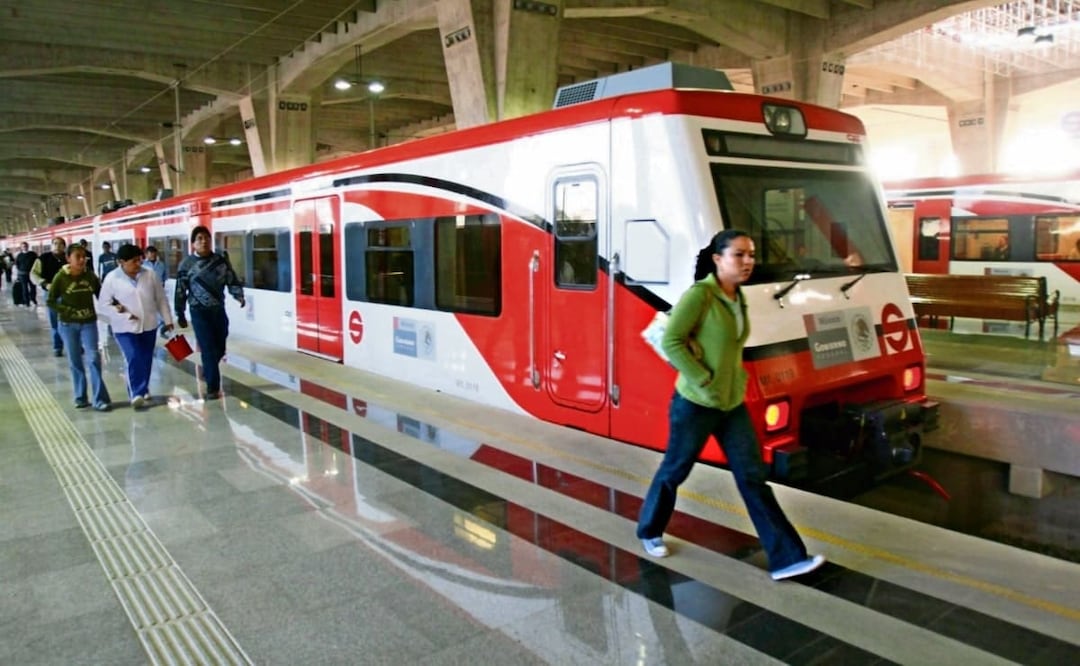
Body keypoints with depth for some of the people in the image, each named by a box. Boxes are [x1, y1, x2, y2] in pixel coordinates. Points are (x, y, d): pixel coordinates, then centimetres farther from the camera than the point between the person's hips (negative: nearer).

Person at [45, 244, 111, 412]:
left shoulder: (90, 276, -2)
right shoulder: (61, 277, -8)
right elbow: (50, 301, -3)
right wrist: (69, 311, -16)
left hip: (89, 323, 1)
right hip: (68, 325, 0)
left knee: (93, 358, -8)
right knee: (75, 362, 7)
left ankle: (99, 399, -6)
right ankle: (80, 397, 20)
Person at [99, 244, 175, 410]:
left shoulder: (149, 274, -3)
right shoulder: (111, 279, -10)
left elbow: (161, 299, 5)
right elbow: (103, 305, -6)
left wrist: (167, 319, 6)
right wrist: (126, 316, -16)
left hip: (149, 325, 3)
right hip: (125, 328, -3)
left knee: (146, 361, 11)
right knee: (134, 360, -15)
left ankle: (142, 391, 27)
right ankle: (137, 394, -10)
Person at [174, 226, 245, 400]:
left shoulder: (221, 261, 4)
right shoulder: (186, 264, -4)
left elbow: (232, 281, 4)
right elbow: (180, 291, 1)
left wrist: (239, 296, -17)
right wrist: (180, 315, 3)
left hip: (219, 310, 4)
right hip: (199, 311, -3)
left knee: (220, 348, 12)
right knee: (209, 349, -8)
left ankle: (207, 372, 40)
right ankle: (213, 387, 0)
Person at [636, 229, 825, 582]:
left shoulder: (739, 298, 8)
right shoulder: (699, 295, -16)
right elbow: (671, 342, -22)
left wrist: (738, 378, 8)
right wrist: (704, 382, -21)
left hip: (733, 404, 7)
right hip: (695, 404, -7)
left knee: (753, 477, 5)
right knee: (674, 471, 11)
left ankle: (786, 558, 7)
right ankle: (649, 530, 35)